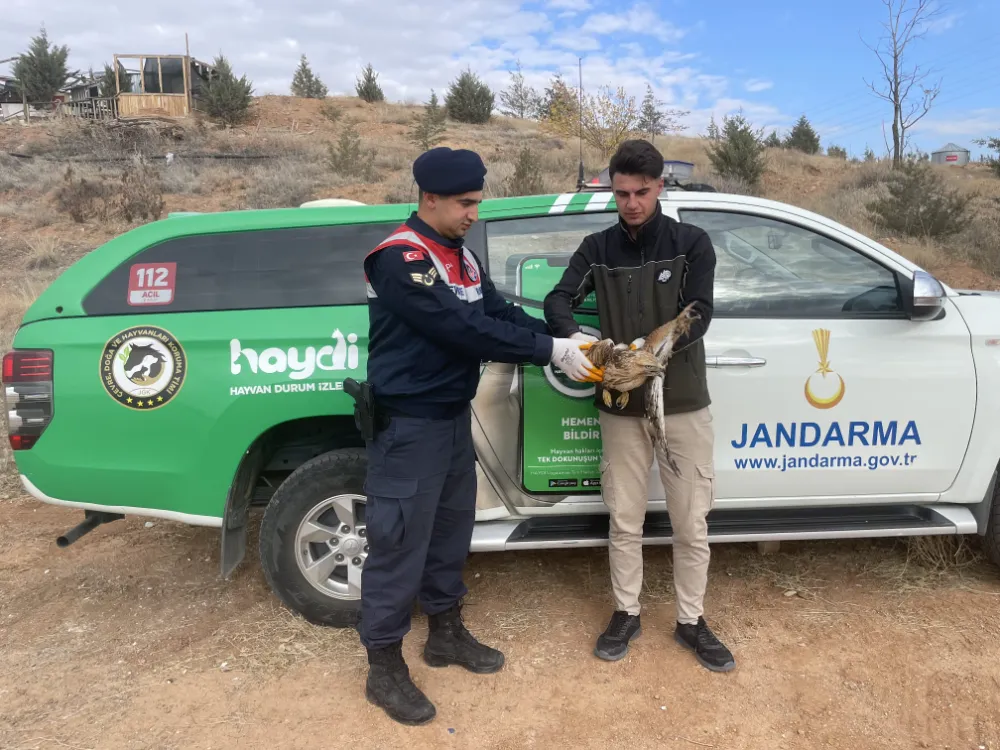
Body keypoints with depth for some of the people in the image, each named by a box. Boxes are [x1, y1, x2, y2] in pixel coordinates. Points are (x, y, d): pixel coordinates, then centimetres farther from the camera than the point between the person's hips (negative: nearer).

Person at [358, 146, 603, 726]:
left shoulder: (461, 256, 10)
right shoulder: (399, 259, -19)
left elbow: (501, 313, 6)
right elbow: (463, 328, -26)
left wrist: (567, 342, -8)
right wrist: (550, 350, -22)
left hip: (454, 416, 9)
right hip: (409, 424, -9)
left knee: (451, 527, 18)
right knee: (400, 541, 1)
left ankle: (447, 633, 37)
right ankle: (384, 666, 18)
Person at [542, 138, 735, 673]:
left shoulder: (692, 243, -2)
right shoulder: (597, 248, 3)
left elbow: (698, 316, -12)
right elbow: (558, 300, -7)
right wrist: (574, 337, -30)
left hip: (683, 404, -1)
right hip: (620, 407, 1)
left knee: (691, 523, 8)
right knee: (624, 520, 11)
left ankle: (691, 621, 27)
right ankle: (626, 614, 30)